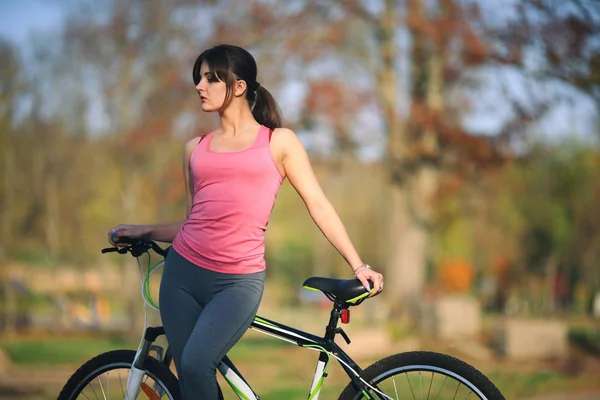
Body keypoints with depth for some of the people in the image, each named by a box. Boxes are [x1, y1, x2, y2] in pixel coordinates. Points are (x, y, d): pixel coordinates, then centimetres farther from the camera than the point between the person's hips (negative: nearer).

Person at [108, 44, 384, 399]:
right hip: (183, 272, 4)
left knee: (195, 364, -25)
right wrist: (146, 231, 15)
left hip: (239, 281, -4)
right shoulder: (196, 148, 14)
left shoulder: (278, 142, 5)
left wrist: (359, 266, 0)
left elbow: (319, 205, 3)